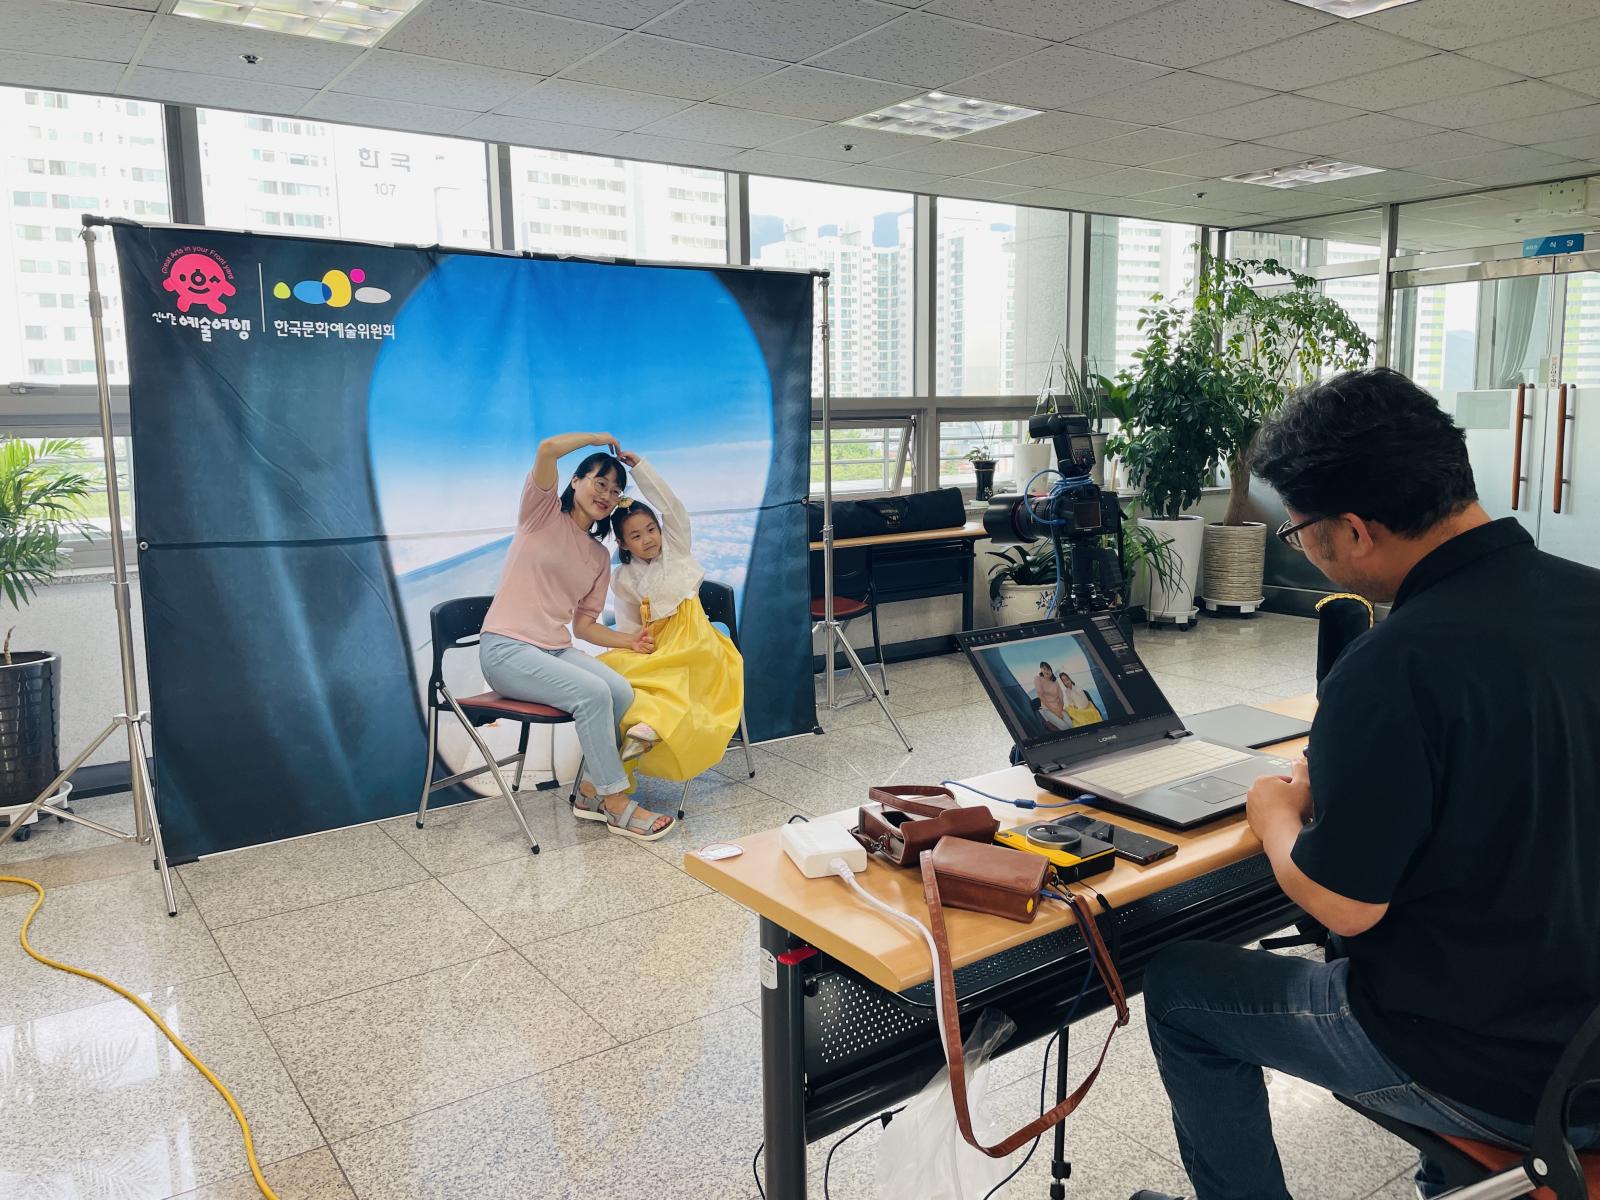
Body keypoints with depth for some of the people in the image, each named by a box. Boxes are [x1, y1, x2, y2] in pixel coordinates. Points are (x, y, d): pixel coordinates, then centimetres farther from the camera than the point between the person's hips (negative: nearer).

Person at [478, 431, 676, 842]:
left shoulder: (600, 557, 16)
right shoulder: (544, 514, 1)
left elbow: (583, 624, 14)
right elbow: (548, 449, -16)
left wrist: (628, 640, 0)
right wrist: (598, 438, -1)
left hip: (556, 650, 6)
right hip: (506, 649, -6)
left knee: (621, 692, -20)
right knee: (593, 693, -28)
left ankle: (591, 792, -3)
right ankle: (616, 804, -16)